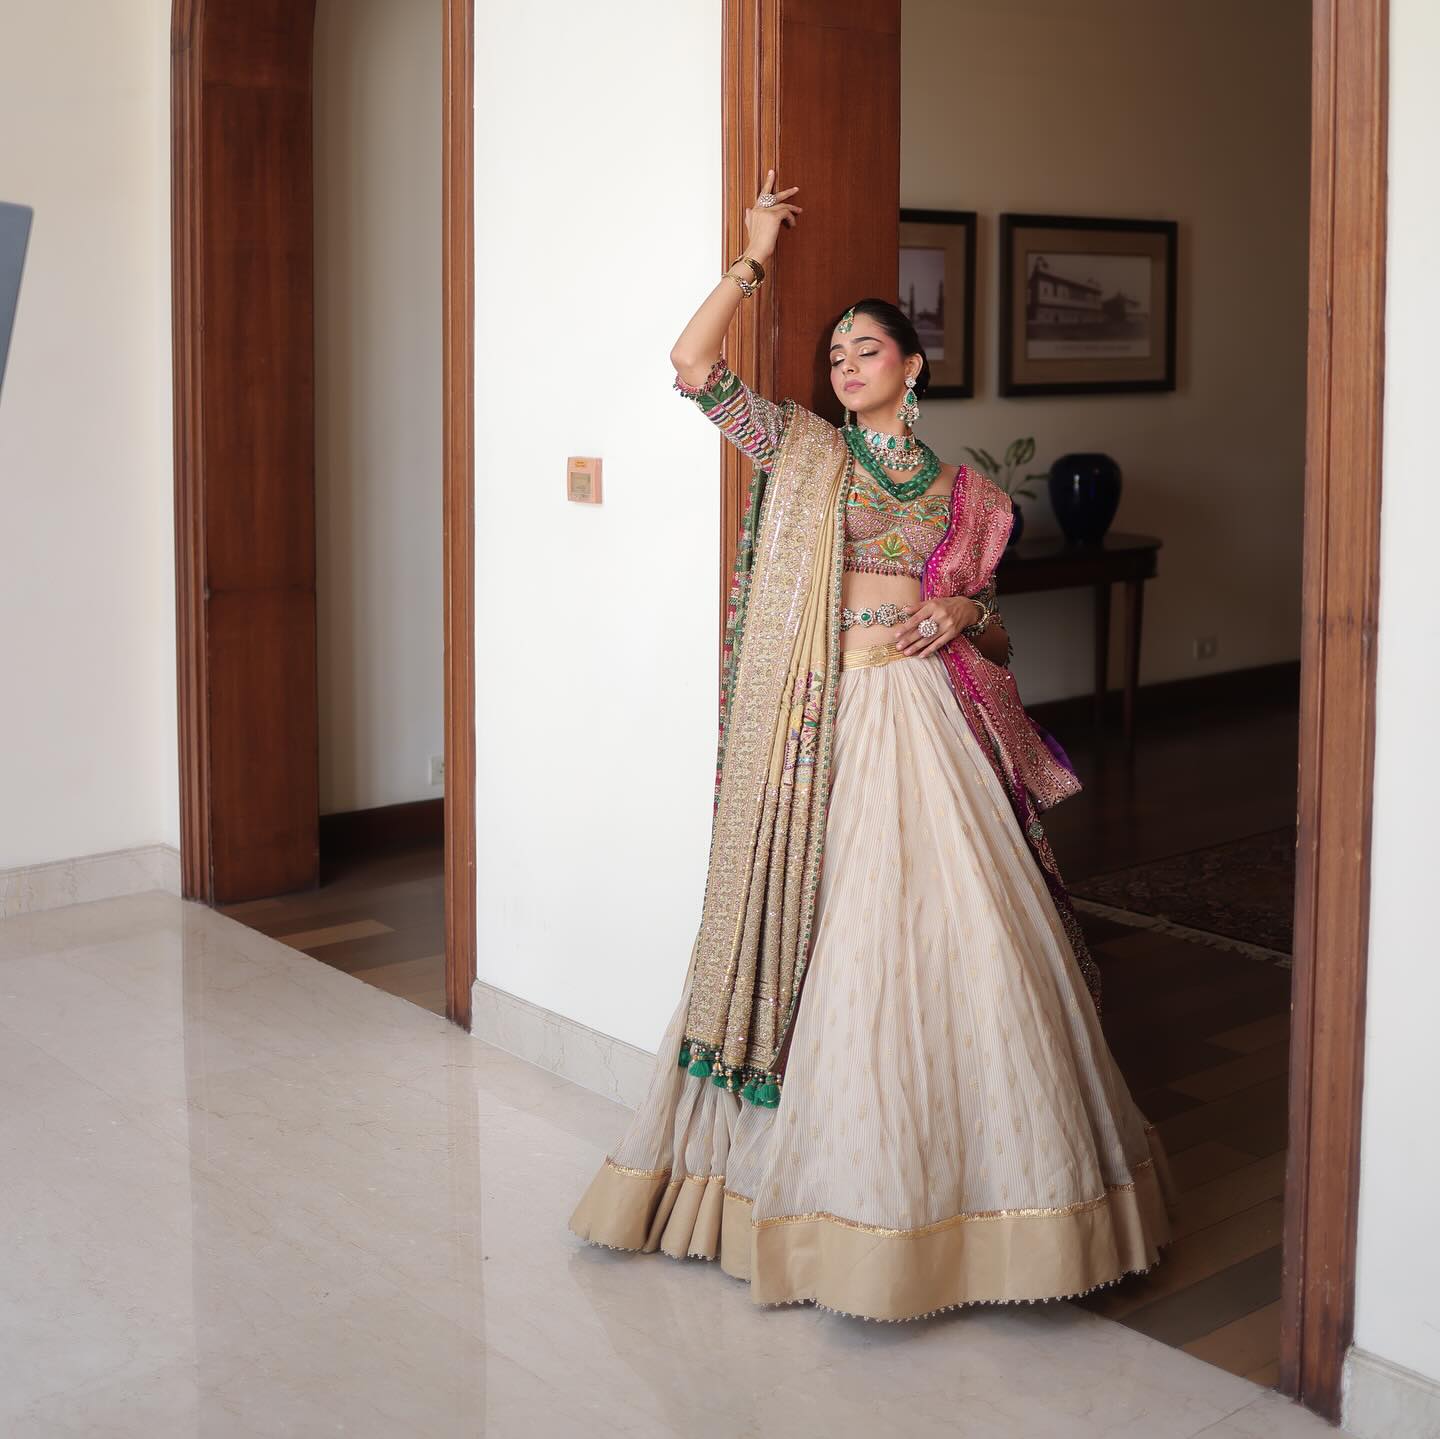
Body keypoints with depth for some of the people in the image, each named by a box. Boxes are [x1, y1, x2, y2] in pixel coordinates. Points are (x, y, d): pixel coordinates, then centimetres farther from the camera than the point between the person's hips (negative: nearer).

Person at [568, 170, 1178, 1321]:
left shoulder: (964, 491, 12)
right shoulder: (802, 451, 7)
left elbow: (993, 629, 17)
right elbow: (695, 367, -3)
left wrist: (957, 617, -4)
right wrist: (752, 261, 2)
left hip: (931, 722, 1)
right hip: (825, 725, -1)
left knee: (953, 941, -1)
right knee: (828, 950, 2)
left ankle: (967, 1178, 13)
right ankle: (843, 1181, 16)